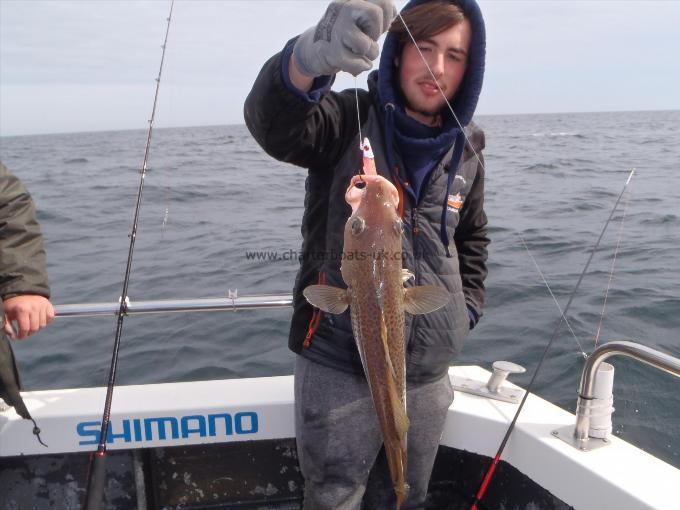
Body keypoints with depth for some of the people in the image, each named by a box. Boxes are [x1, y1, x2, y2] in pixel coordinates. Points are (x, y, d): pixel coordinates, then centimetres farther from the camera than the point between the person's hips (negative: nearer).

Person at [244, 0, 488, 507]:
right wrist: (310, 57, -53)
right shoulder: (349, 120, -10)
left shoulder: (466, 152, 5)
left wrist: (469, 308, 9)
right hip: (338, 365, -4)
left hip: (429, 372, 4)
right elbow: (274, 123, -32)